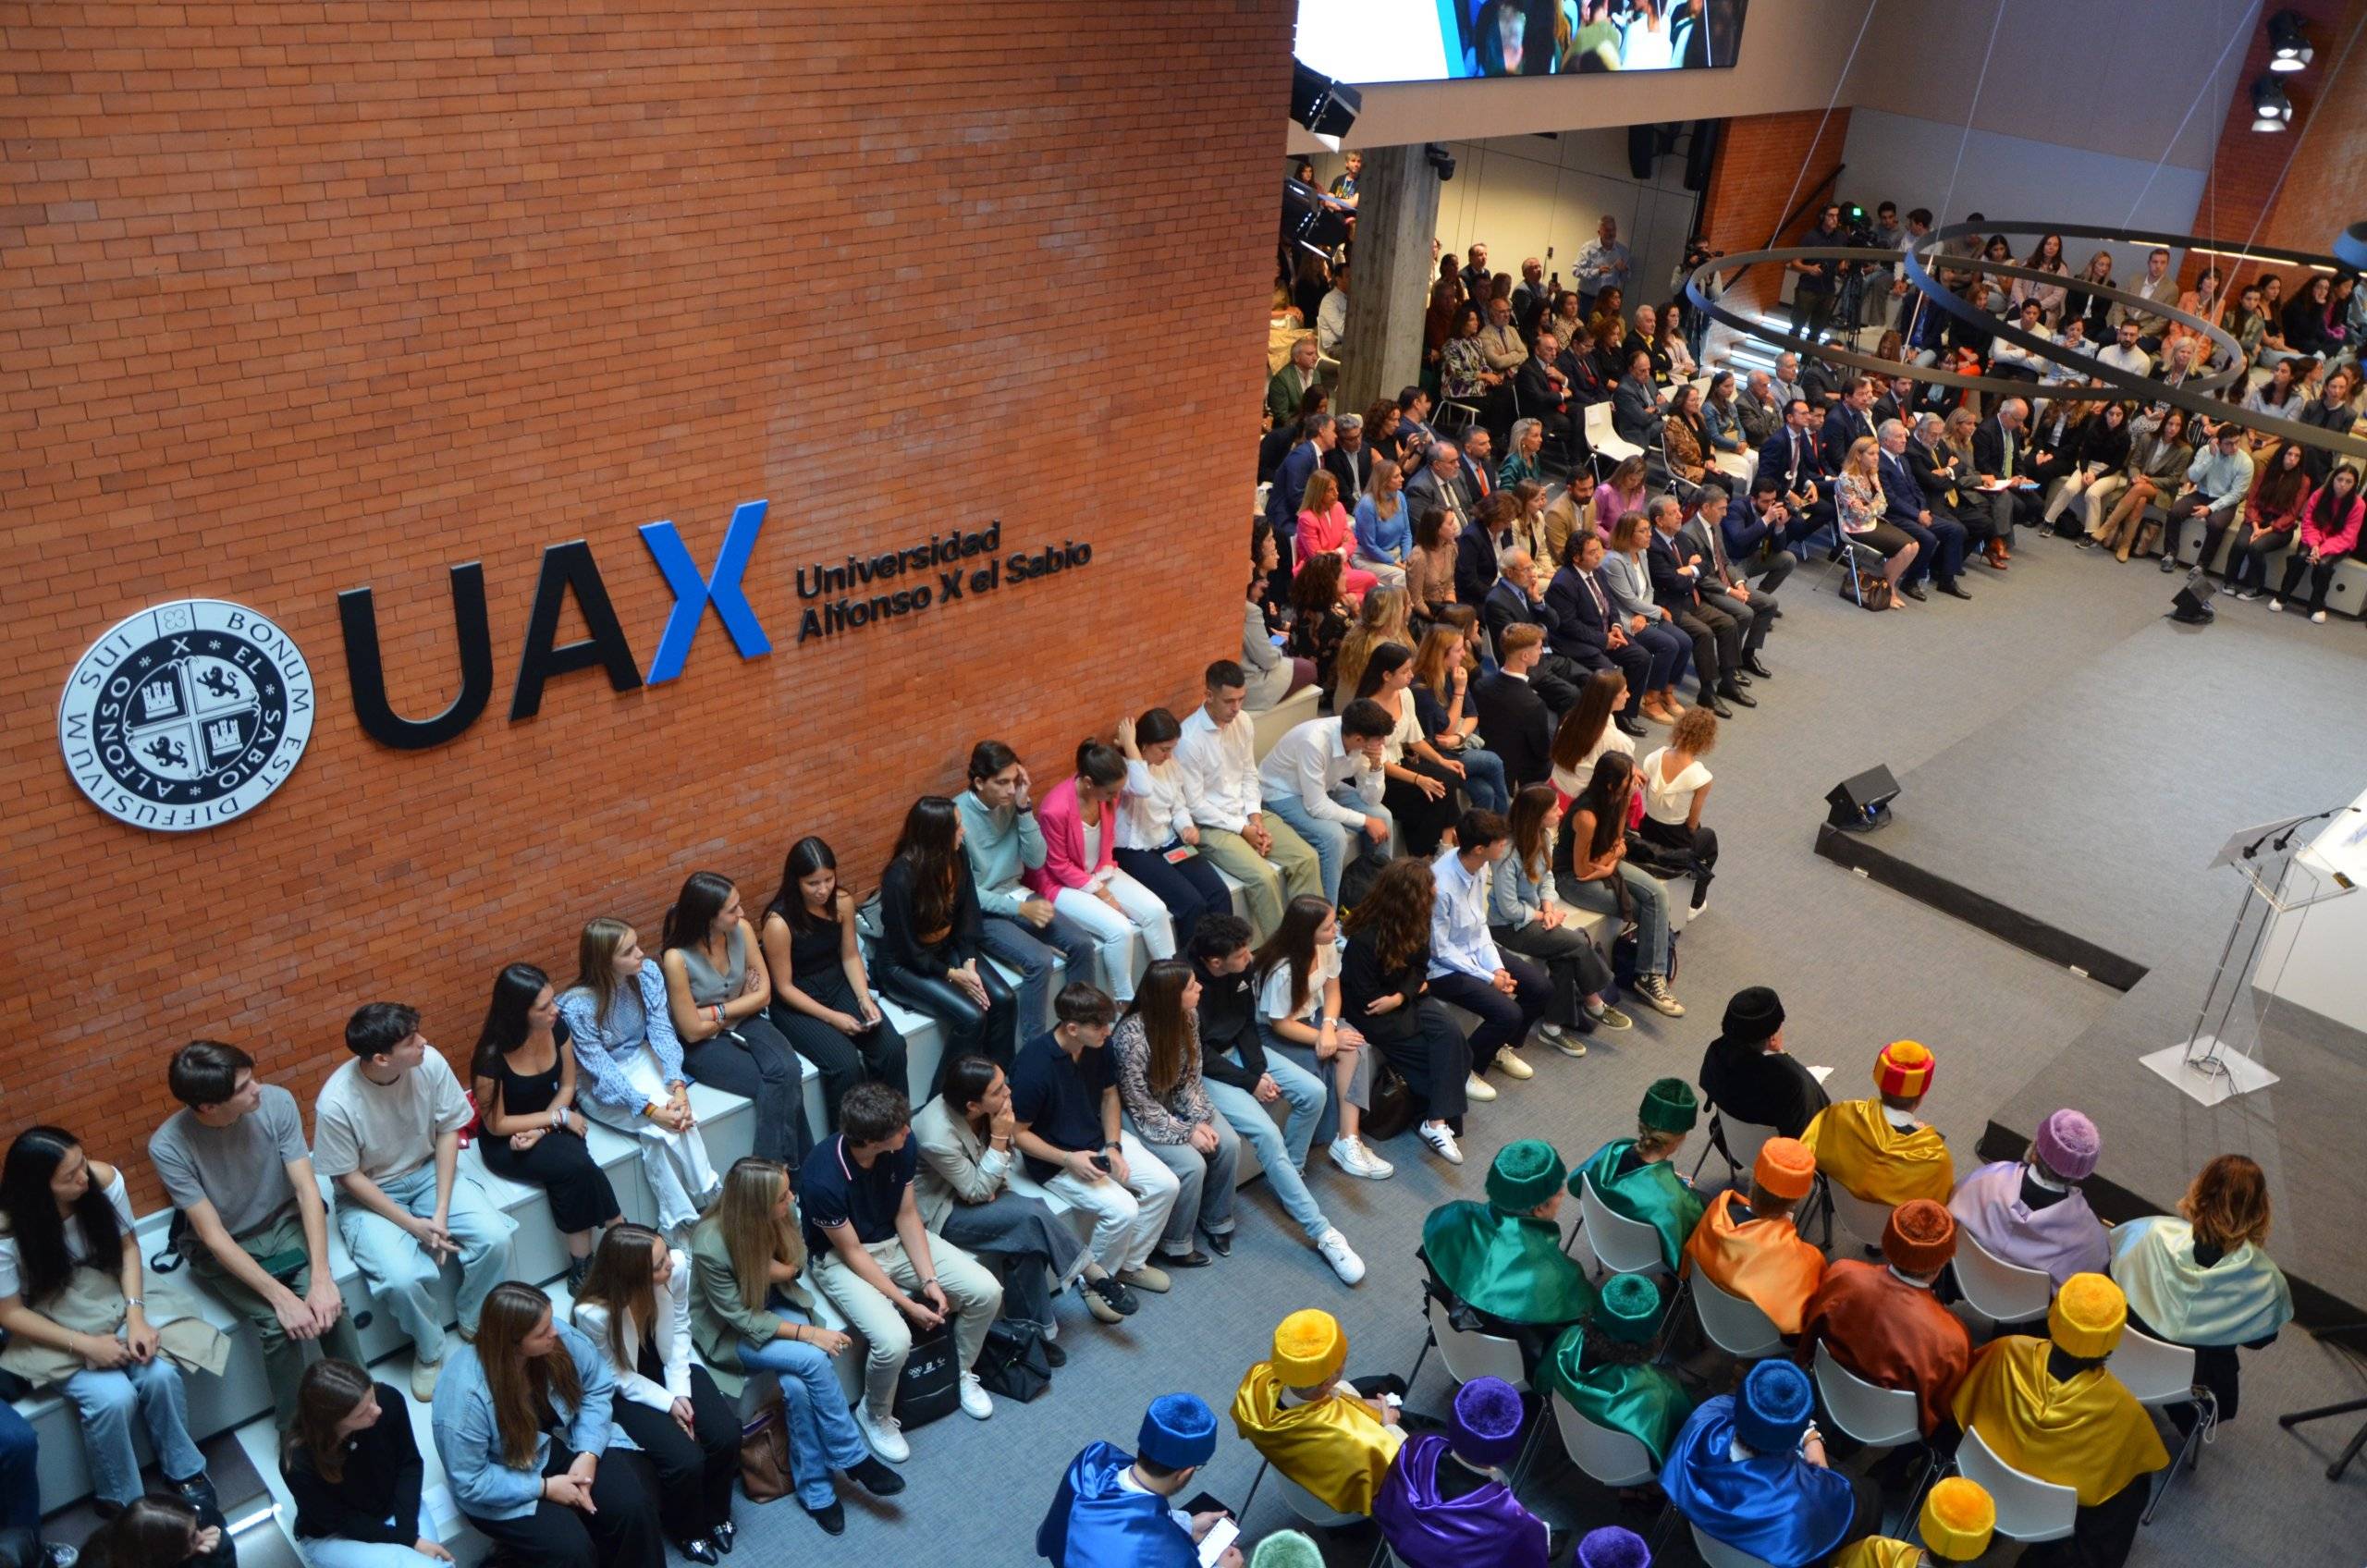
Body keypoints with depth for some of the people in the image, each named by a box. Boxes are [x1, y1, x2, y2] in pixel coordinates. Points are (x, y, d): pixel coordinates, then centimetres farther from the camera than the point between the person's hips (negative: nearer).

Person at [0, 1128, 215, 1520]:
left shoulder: (104, 1180, -18)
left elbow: (128, 1246, -3)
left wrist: (135, 1314, -16)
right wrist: (85, 1345, -21)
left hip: (112, 1307, 3)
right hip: (53, 1332, -3)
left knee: (161, 1374, -23)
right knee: (113, 1397, -26)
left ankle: (184, 1474, 1)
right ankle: (121, 1503, 0)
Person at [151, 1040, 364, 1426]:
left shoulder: (276, 1102, -20)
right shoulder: (168, 1146, -25)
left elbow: (307, 1190, -18)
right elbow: (213, 1235, -24)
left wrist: (321, 1279, -28)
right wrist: (281, 1297, -31)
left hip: (284, 1224, 2)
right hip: (223, 1249, -2)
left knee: (326, 1304, -25)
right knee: (278, 1323, -26)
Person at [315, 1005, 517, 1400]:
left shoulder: (430, 1063, -19)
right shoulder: (336, 1104, -27)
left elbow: (448, 1130, -6)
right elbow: (349, 1177, -14)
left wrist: (441, 1210, -12)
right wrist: (413, 1225, -19)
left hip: (428, 1172, 3)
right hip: (370, 1194, -3)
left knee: (495, 1238, -19)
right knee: (401, 1279, -27)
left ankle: (474, 1322, 11)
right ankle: (429, 1349, 6)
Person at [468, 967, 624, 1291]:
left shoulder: (557, 1028, -13)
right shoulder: (492, 1056, -26)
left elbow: (567, 1086, 1)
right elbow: (496, 1124, -16)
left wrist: (541, 1129, -14)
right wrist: (558, 1118, -15)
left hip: (549, 1123, 4)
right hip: (504, 1143, -4)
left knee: (575, 1174, -28)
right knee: (578, 1167, -29)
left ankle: (583, 1267, -17)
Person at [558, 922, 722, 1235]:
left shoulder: (648, 974, -13)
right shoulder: (577, 1007, -26)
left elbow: (661, 1031, -12)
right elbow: (602, 1071, -25)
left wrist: (677, 1084, -27)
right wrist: (650, 1109, -31)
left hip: (640, 1060, 4)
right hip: (599, 1085, -4)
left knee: (677, 1116, -26)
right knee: (658, 1126, -27)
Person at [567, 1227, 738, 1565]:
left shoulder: (678, 1267, -26)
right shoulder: (593, 1313, -34)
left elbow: (680, 1328, -8)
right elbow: (618, 1377, -16)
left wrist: (680, 1391, -14)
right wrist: (667, 1402, -21)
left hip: (667, 1365, 4)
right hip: (625, 1390, -4)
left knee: (726, 1435, -15)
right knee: (686, 1460, -19)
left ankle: (715, 1514, 17)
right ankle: (687, 1530, 16)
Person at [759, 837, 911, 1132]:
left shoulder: (842, 901, -8)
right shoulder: (779, 922, -23)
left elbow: (850, 956, 4)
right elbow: (784, 987, -15)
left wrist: (865, 999, -11)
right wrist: (831, 1017, -19)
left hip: (838, 985, 5)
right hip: (795, 1003, -5)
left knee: (893, 1047, -17)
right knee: (846, 1064, -27)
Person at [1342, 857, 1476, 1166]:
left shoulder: (1414, 923, -4)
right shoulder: (1365, 938, -26)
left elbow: (1419, 966, 4)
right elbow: (1365, 997, -19)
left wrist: (1401, 996, -16)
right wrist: (1412, 989, -8)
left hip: (1405, 998, 6)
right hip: (1373, 1013, -6)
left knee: (1449, 1031, -22)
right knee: (1445, 1046, -18)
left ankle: (1437, 1121, -26)